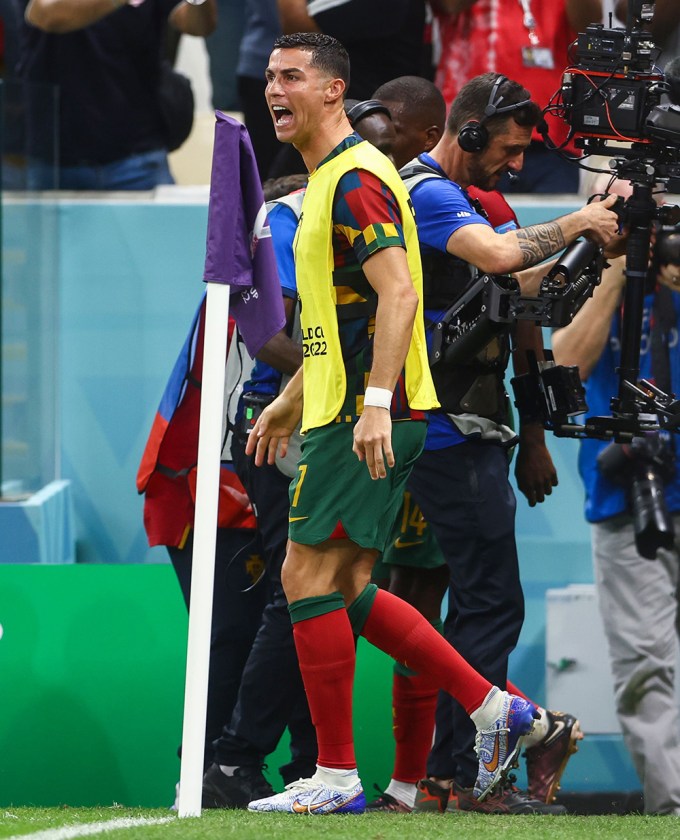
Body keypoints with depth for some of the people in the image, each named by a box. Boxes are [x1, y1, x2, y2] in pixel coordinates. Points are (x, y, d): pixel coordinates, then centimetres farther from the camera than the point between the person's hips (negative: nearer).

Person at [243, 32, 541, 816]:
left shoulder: (355, 180, -13)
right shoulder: (325, 182, 19)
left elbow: (397, 294, -22)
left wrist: (375, 402, -29)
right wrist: (287, 404, 29)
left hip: (365, 420, -10)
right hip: (341, 412, 10)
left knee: (309, 576, -8)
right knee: (345, 589, 10)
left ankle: (336, 776, -4)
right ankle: (493, 707, 13)